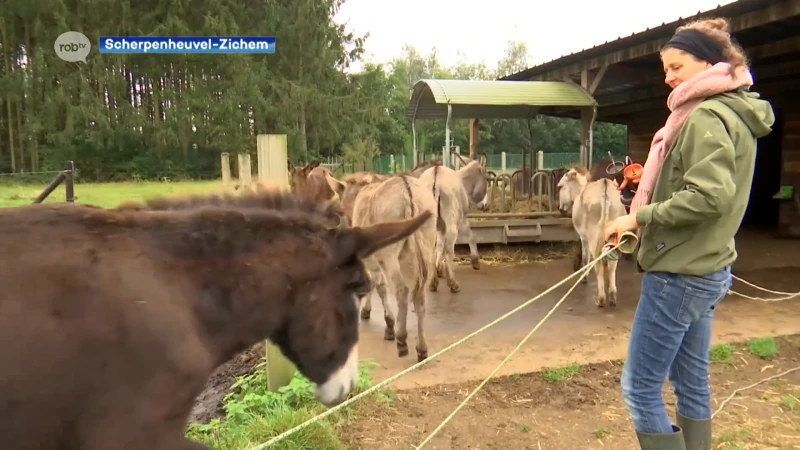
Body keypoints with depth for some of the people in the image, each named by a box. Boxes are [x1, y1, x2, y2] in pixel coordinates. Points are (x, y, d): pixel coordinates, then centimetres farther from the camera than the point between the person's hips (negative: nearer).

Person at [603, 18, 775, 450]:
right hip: (705, 269, 10)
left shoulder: (706, 116, -16)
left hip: (679, 275, -10)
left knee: (640, 387, -2)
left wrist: (639, 217, -19)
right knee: (691, 382, 17)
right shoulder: (736, 113, 14)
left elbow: (709, 195, -27)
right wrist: (653, 181, 10)